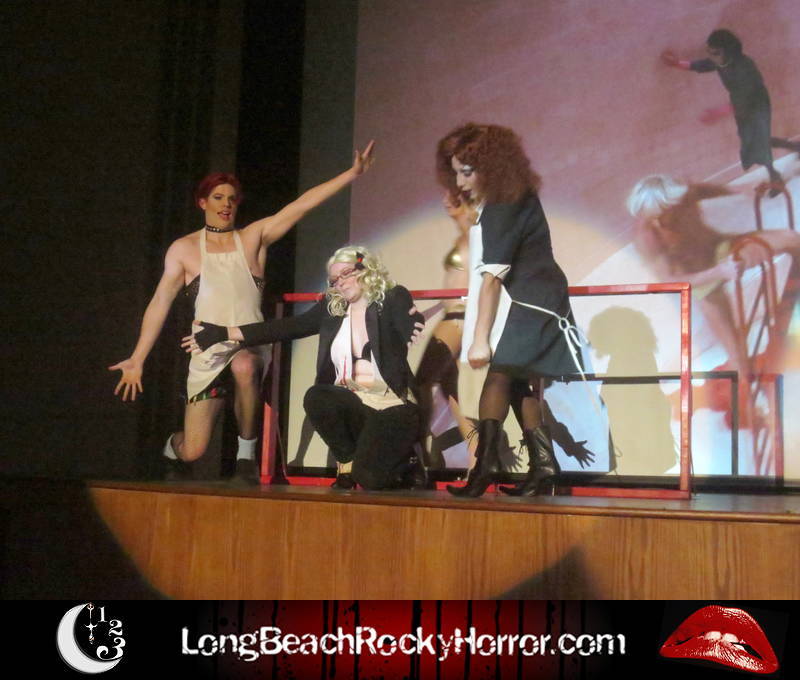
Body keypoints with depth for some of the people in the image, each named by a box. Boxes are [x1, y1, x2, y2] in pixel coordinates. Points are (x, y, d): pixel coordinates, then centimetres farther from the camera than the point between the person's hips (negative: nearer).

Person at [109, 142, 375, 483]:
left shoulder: (254, 237, 5)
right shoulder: (184, 248, 5)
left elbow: (303, 204, -3)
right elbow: (160, 302, 1)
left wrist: (353, 172, -10)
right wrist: (137, 358, -5)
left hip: (251, 344, 0)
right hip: (207, 352, 1)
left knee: (244, 367, -40)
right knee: (193, 451, -4)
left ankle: (247, 454, -16)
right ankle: (174, 450, 39)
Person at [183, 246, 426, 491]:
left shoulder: (393, 300, 1)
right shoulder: (331, 308, 11)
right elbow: (284, 327, 10)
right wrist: (223, 333, 6)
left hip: (392, 402, -4)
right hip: (350, 401, 4)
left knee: (370, 477, -23)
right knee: (315, 397, -29)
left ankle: (400, 463, 14)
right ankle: (347, 462, -5)